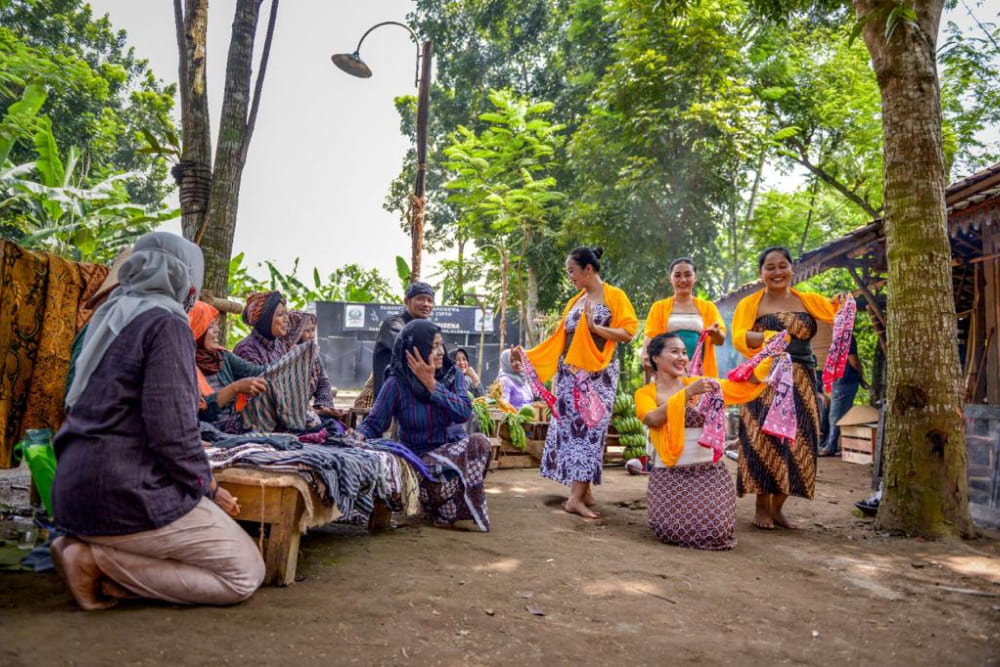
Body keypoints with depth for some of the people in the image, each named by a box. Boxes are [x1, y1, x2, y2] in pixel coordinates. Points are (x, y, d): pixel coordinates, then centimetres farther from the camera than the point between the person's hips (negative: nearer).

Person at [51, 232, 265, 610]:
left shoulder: (110, 318, 13)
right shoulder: (167, 323, -13)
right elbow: (173, 432, -20)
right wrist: (205, 484, -3)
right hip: (128, 494, -9)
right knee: (245, 574, -1)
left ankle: (89, 548, 3)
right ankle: (99, 560, -8)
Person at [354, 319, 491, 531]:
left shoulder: (453, 375, 2)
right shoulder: (397, 383, -7)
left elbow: (464, 413, -15)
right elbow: (374, 423, -8)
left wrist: (430, 383, -18)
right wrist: (358, 436, -31)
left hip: (456, 447, 3)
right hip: (421, 456, -3)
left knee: (478, 441, -30)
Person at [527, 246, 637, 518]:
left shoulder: (614, 296, -1)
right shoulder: (575, 301, 14)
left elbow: (628, 332, -9)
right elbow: (560, 339, 13)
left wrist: (595, 328, -17)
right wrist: (528, 354, 9)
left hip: (599, 374, -5)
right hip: (570, 373, 5)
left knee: (590, 428, -9)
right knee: (573, 428, 0)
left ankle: (577, 497, -11)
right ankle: (584, 491, 7)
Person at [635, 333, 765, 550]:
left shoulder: (698, 383, 6)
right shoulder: (645, 393, 1)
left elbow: (741, 387, -4)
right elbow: (653, 419, -20)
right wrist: (688, 393, -26)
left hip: (709, 470, 2)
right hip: (669, 474, -1)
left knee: (714, 531, -13)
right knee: (672, 531, -16)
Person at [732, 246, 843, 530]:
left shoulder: (808, 301, 13)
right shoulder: (750, 304, 4)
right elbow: (739, 337, -9)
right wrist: (768, 338, -25)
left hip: (801, 382, 3)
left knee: (796, 443, 2)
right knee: (766, 440, -6)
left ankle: (777, 507, 14)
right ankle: (762, 507, 6)